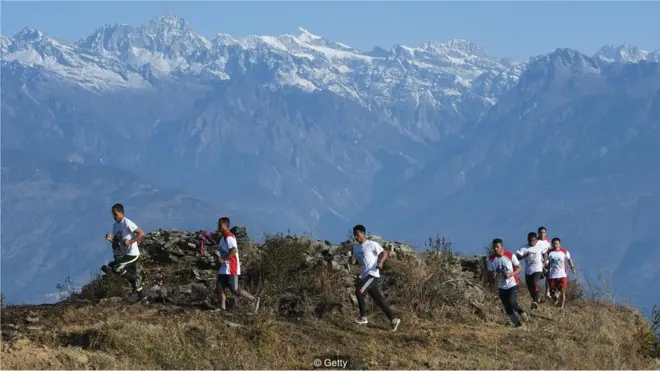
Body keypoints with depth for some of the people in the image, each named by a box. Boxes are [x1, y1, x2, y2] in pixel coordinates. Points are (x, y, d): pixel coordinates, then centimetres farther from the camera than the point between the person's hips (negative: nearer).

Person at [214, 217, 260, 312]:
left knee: (235, 290, -6)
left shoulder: (229, 237, -16)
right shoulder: (223, 237, 16)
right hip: (224, 269, 10)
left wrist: (224, 259, -27)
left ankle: (254, 299, 3)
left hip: (231, 269, -10)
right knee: (220, 288, 5)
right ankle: (223, 308, 6)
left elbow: (234, 250, -28)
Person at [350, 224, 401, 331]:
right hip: (364, 276, 8)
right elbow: (356, 261, 25)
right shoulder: (356, 247, 16)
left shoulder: (372, 244, -6)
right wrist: (352, 261, 1)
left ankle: (362, 316, -15)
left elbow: (384, 253, -6)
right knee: (378, 300, 8)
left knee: (359, 290, -24)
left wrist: (380, 262, -24)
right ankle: (393, 320, 14)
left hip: (372, 275, -8)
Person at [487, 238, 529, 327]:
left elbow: (519, 268, -4)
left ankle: (522, 312, 7)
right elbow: (490, 272, 6)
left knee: (512, 302, -22)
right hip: (502, 286, 4)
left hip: (512, 284, -4)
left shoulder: (510, 255, -11)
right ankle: (517, 324, 16)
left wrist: (510, 274, -22)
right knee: (508, 309, 3)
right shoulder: (491, 259, -3)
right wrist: (493, 275, -19)